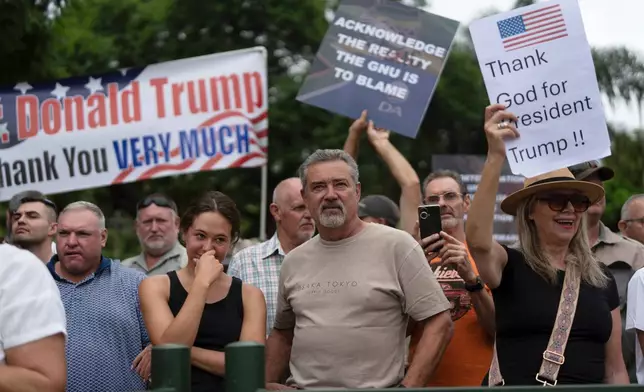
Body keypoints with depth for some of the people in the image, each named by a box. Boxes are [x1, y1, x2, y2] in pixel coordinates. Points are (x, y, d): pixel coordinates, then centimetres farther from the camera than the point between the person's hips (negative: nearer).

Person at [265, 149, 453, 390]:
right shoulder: (294, 262, 10)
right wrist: (266, 385, 8)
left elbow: (439, 323, -8)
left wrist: (407, 387, -16)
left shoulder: (396, 245, -6)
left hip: (376, 387, -4)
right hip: (301, 386, 4)